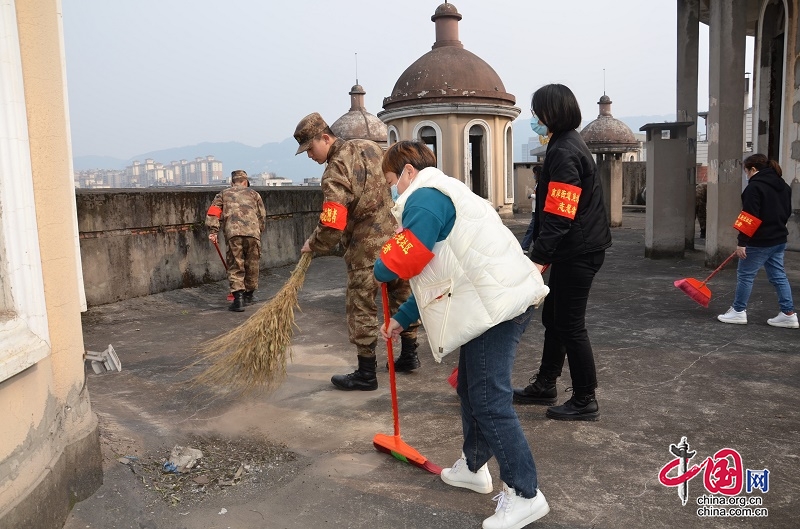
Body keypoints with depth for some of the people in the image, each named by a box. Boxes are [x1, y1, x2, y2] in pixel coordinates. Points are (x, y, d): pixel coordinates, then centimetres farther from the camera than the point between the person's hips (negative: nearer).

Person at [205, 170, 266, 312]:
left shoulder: (223, 194, 24)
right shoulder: (253, 193, 26)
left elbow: (213, 212, 8)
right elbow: (262, 216, 21)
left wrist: (213, 231, 4)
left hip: (233, 232, -1)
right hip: (253, 232, 1)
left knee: (235, 267, 4)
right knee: (252, 265, 16)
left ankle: (238, 298, -6)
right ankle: (249, 294, 30)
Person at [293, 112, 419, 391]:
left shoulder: (336, 172, -19)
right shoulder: (369, 146, 5)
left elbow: (331, 227, -23)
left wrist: (312, 245, -5)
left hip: (368, 247, -8)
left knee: (361, 307, 4)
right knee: (402, 296, 19)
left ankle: (366, 374, 13)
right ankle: (409, 355, 33)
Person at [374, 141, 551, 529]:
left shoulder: (425, 196, -9)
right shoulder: (441, 195, 25)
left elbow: (408, 256, -19)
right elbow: (435, 277, 26)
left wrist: (378, 271, 5)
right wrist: (401, 319, 27)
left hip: (497, 305, -11)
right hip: (499, 299, 11)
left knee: (489, 399, -6)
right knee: (471, 389, 20)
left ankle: (525, 494, 4)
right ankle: (473, 467, 35)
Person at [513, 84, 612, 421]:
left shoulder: (565, 152, -18)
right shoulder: (567, 144, 15)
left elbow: (560, 215, -25)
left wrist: (539, 257, -27)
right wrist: (542, 251, 24)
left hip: (577, 253, -11)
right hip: (574, 250, 11)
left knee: (570, 325, -1)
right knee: (553, 318, 17)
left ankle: (585, 402, 12)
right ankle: (545, 386, 31)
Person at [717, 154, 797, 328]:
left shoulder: (755, 186, -15)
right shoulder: (783, 186, 13)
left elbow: (750, 217, -21)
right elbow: (786, 212, 20)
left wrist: (742, 242, -19)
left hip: (760, 241, -9)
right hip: (779, 239, 9)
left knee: (745, 275, 3)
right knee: (779, 276, 11)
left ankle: (738, 311, 12)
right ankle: (789, 314, 12)